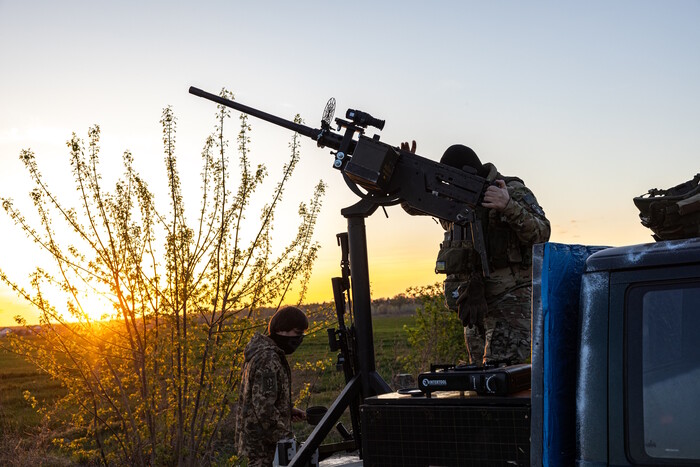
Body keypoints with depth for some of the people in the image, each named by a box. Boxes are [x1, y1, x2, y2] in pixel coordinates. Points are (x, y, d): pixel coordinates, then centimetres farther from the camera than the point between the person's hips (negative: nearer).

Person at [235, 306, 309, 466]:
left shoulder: (261, 352, 13)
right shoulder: (268, 360, -21)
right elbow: (263, 406, -26)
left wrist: (289, 411, 11)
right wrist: (284, 438, -21)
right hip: (262, 442, -11)